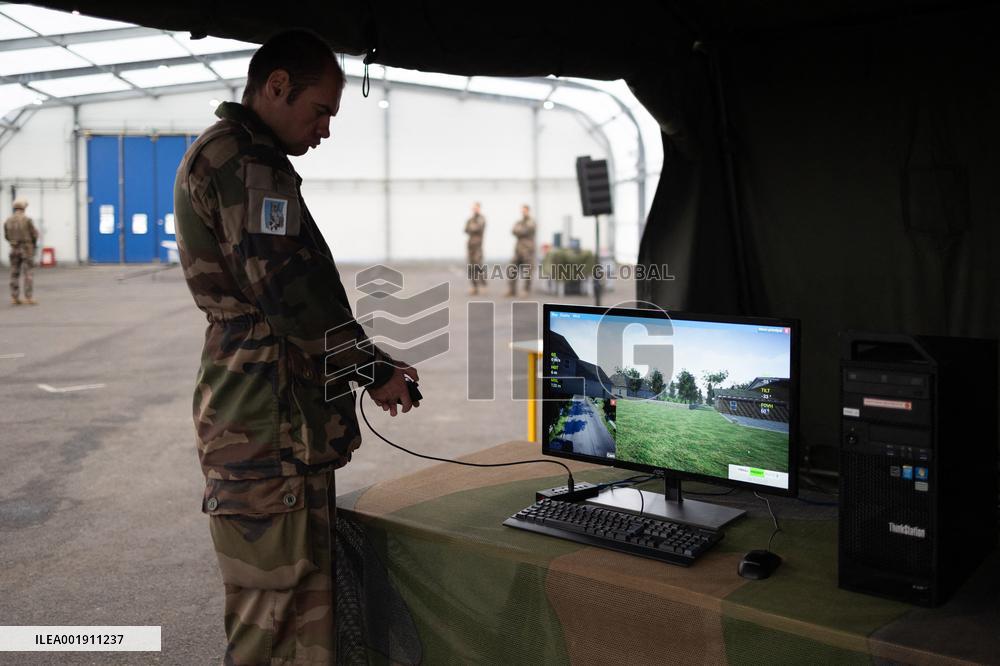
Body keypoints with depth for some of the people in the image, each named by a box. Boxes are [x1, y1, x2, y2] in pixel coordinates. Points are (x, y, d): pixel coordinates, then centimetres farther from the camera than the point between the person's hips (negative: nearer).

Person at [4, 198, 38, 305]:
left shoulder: (8, 221, 2)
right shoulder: (27, 220, -11)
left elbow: (7, 236, 9)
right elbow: (35, 234, -8)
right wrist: (33, 242, 14)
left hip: (14, 249, 4)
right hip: (27, 249, -4)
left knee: (14, 274, 8)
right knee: (28, 273, -3)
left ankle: (14, 297, 6)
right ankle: (29, 298, -8)